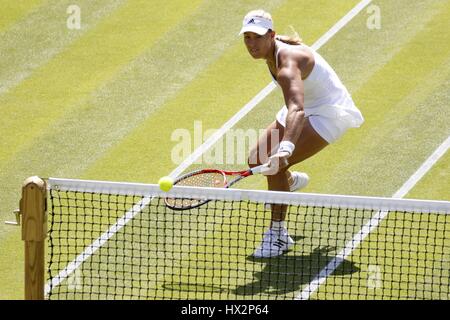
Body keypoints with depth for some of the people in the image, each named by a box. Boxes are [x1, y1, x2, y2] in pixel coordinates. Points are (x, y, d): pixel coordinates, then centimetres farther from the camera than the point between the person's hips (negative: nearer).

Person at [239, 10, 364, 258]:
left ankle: (278, 235, -12)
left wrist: (285, 148, -67)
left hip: (330, 114, -10)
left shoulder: (287, 65, -36)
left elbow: (296, 110, -52)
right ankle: (291, 181, 46)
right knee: (257, 160, 10)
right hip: (305, 108, 10)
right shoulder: (271, 49, -6)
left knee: (274, 164, -25)